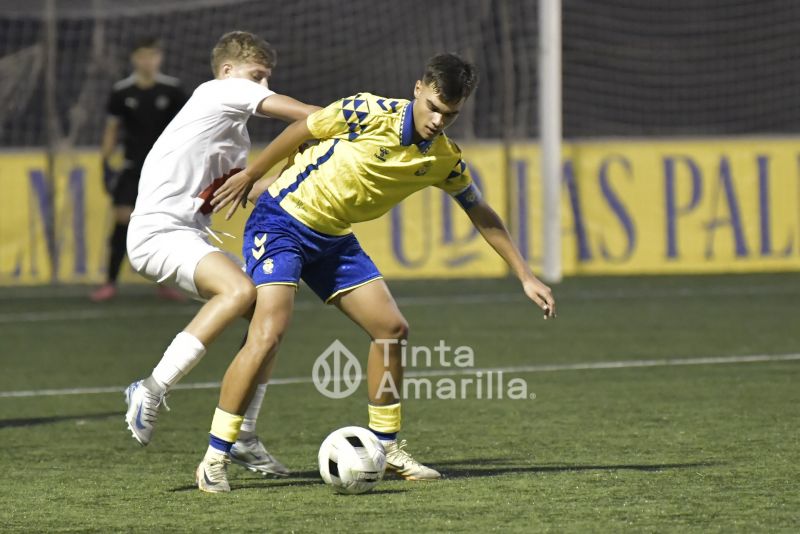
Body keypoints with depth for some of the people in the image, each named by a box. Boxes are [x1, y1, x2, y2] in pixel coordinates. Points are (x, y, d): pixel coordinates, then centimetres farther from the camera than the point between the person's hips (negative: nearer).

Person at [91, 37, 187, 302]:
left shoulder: (172, 89, -4)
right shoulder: (121, 91, -3)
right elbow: (111, 128, 5)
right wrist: (105, 161, 0)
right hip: (133, 165, 0)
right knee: (123, 218, -7)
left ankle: (163, 283, 11)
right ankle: (110, 283, -1)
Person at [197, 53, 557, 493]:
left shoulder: (445, 160, -2)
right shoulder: (369, 112, -20)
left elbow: (483, 217, 11)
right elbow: (301, 130, -5)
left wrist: (525, 276, 9)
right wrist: (250, 175, 4)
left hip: (334, 239, 7)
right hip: (281, 220, -7)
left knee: (391, 328, 1)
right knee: (268, 331, -22)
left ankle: (386, 449, 18)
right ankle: (214, 460, -18)